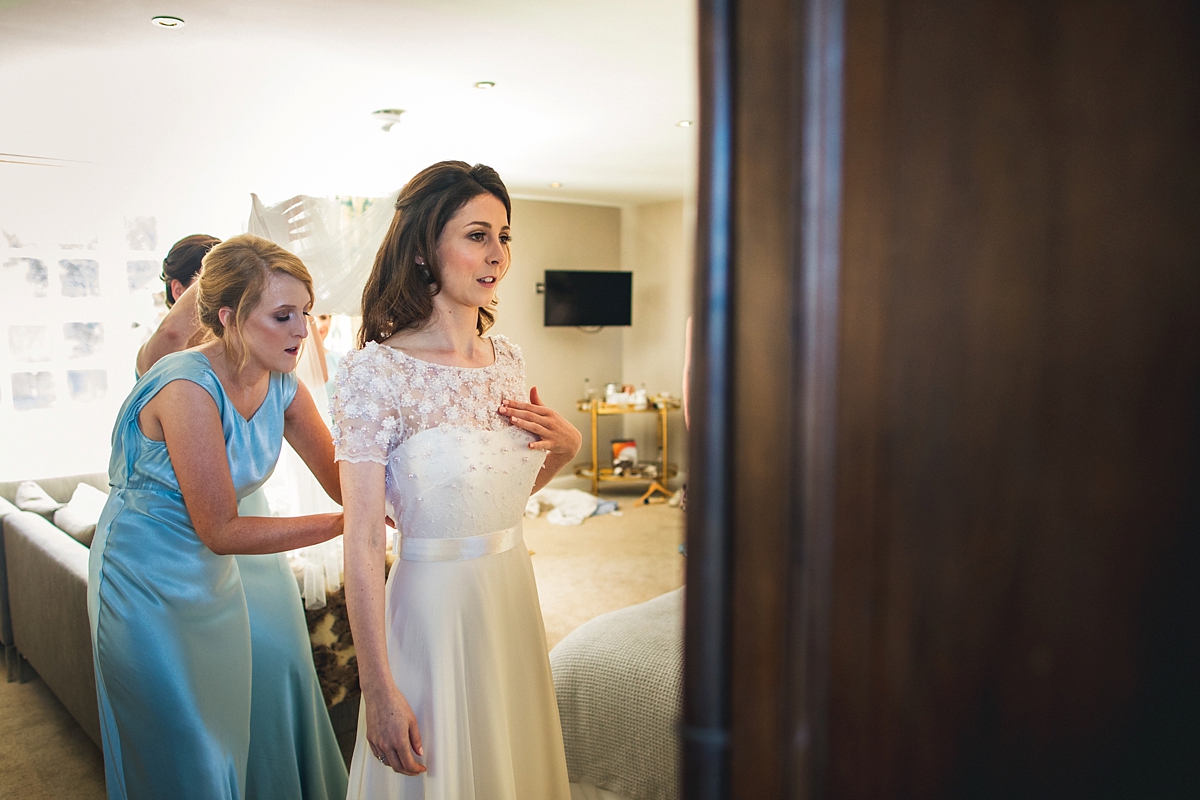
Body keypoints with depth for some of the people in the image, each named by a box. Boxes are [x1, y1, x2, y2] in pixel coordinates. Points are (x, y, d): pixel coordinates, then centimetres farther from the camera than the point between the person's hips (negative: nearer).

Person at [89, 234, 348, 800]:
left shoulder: (282, 387, -7)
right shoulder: (189, 388, -29)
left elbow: (344, 481, -6)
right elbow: (221, 530, -27)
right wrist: (341, 525, -26)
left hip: (213, 572, 7)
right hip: (149, 579, -6)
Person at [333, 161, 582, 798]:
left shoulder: (506, 359, 2)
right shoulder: (377, 369, -17)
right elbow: (362, 543, -17)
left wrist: (564, 448, -3)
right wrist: (378, 690, -17)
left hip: (514, 594, 6)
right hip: (434, 604, -6)